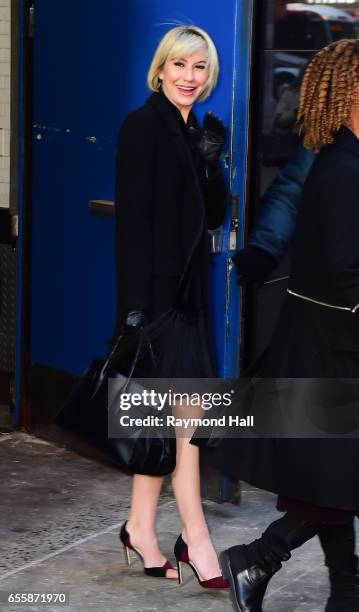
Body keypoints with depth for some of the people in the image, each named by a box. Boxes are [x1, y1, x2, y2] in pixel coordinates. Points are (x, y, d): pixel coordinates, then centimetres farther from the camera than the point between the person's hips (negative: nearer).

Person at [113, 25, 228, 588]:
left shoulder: (193, 133, 13)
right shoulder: (143, 125, -10)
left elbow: (214, 215, 10)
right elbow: (133, 218, -16)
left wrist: (210, 162, -8)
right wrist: (136, 303, -20)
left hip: (187, 286, 8)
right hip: (156, 288, -8)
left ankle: (141, 527, 18)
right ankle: (195, 537, -5)